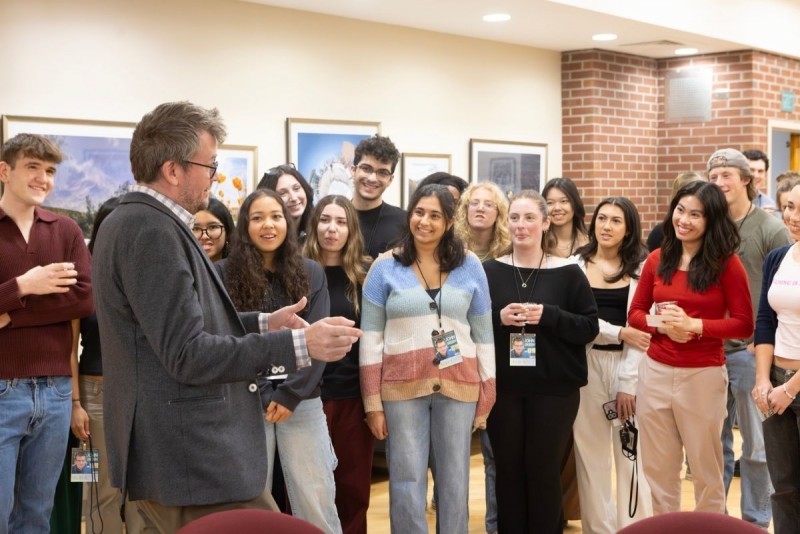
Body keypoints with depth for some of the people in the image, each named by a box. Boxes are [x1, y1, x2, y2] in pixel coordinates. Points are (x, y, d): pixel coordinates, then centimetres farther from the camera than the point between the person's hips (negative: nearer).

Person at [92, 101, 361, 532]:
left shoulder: (135, 221, 14)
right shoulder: (151, 229, -18)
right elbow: (187, 355, -23)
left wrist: (263, 324, 12)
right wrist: (299, 344, -21)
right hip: (193, 462, -11)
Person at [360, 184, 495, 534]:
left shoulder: (470, 267, 4)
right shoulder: (385, 267, 0)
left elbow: (484, 335, 7)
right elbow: (371, 338, 0)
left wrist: (485, 399, 5)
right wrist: (373, 402, -4)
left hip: (458, 387, 1)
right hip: (402, 388, -1)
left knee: (455, 481, 10)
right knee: (407, 482, 5)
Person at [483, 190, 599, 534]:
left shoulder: (568, 273, 0)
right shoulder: (490, 271, 4)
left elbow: (590, 327, -3)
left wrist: (549, 316, -17)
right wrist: (498, 318, -14)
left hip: (553, 389, -1)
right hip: (503, 388, 1)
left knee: (545, 472, 5)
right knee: (508, 471, 8)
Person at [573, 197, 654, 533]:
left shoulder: (640, 267, 1)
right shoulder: (576, 265, 5)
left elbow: (640, 329, -3)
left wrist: (628, 384, -9)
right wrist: (619, 332, -14)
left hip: (629, 366, -1)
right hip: (586, 364, 1)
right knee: (591, 453, 6)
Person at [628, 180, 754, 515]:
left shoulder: (726, 263, -6)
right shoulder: (657, 259, 4)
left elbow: (744, 324, -8)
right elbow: (635, 314, 10)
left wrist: (694, 326, -20)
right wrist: (660, 323, -11)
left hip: (703, 375, -4)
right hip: (655, 372, 4)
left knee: (705, 468, 10)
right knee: (657, 468, 13)